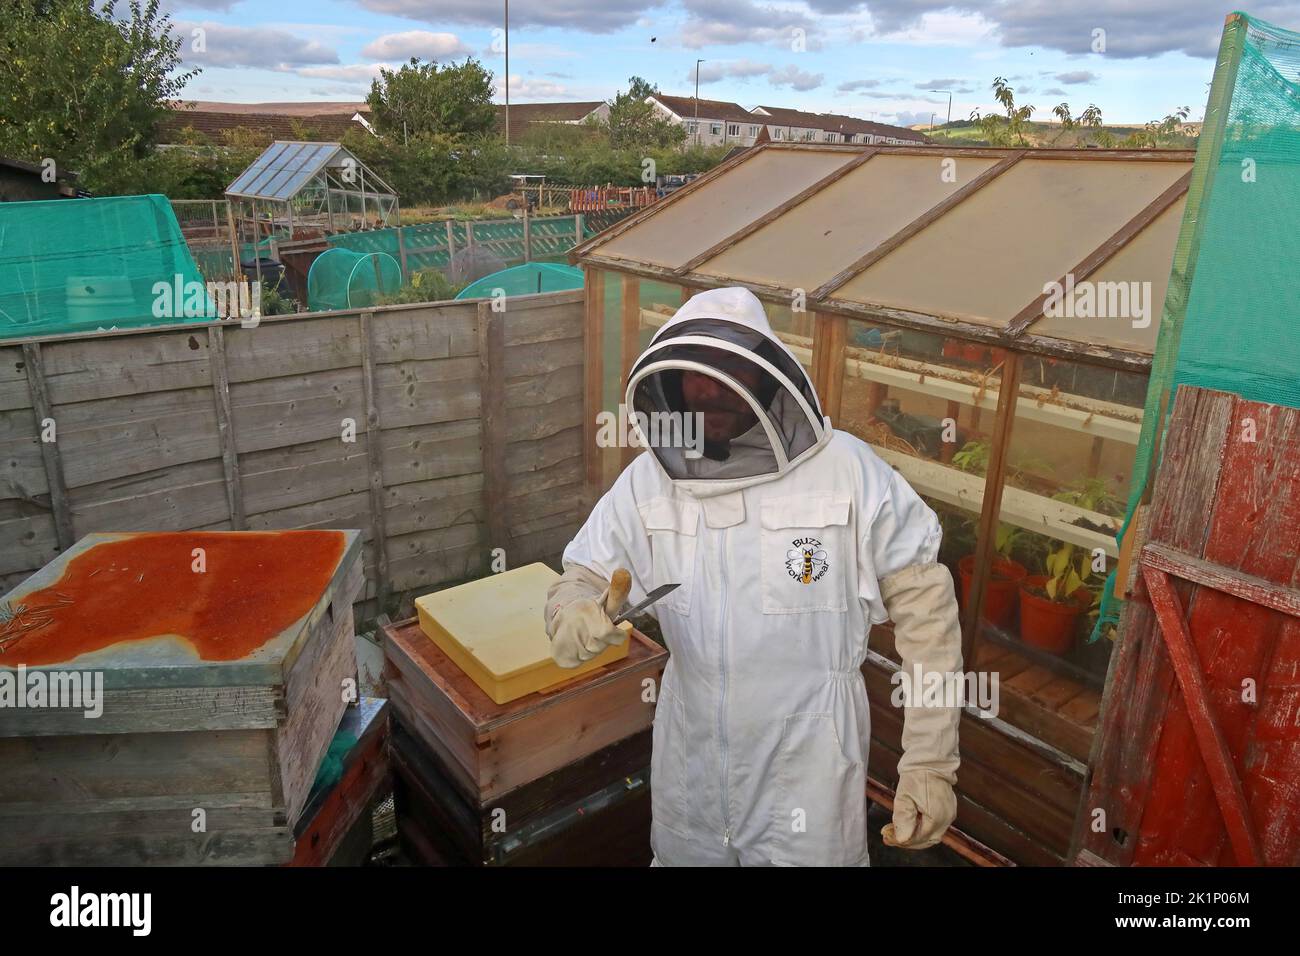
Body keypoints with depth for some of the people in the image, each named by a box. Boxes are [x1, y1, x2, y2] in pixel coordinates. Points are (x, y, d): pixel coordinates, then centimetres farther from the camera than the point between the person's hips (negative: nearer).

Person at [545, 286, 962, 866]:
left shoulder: (848, 471, -17)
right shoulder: (646, 479, -7)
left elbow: (924, 607, -11)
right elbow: (581, 578, 0)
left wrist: (931, 763, -10)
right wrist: (574, 619, -25)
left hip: (807, 770, -3)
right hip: (688, 763, 4)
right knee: (679, 857, 24)